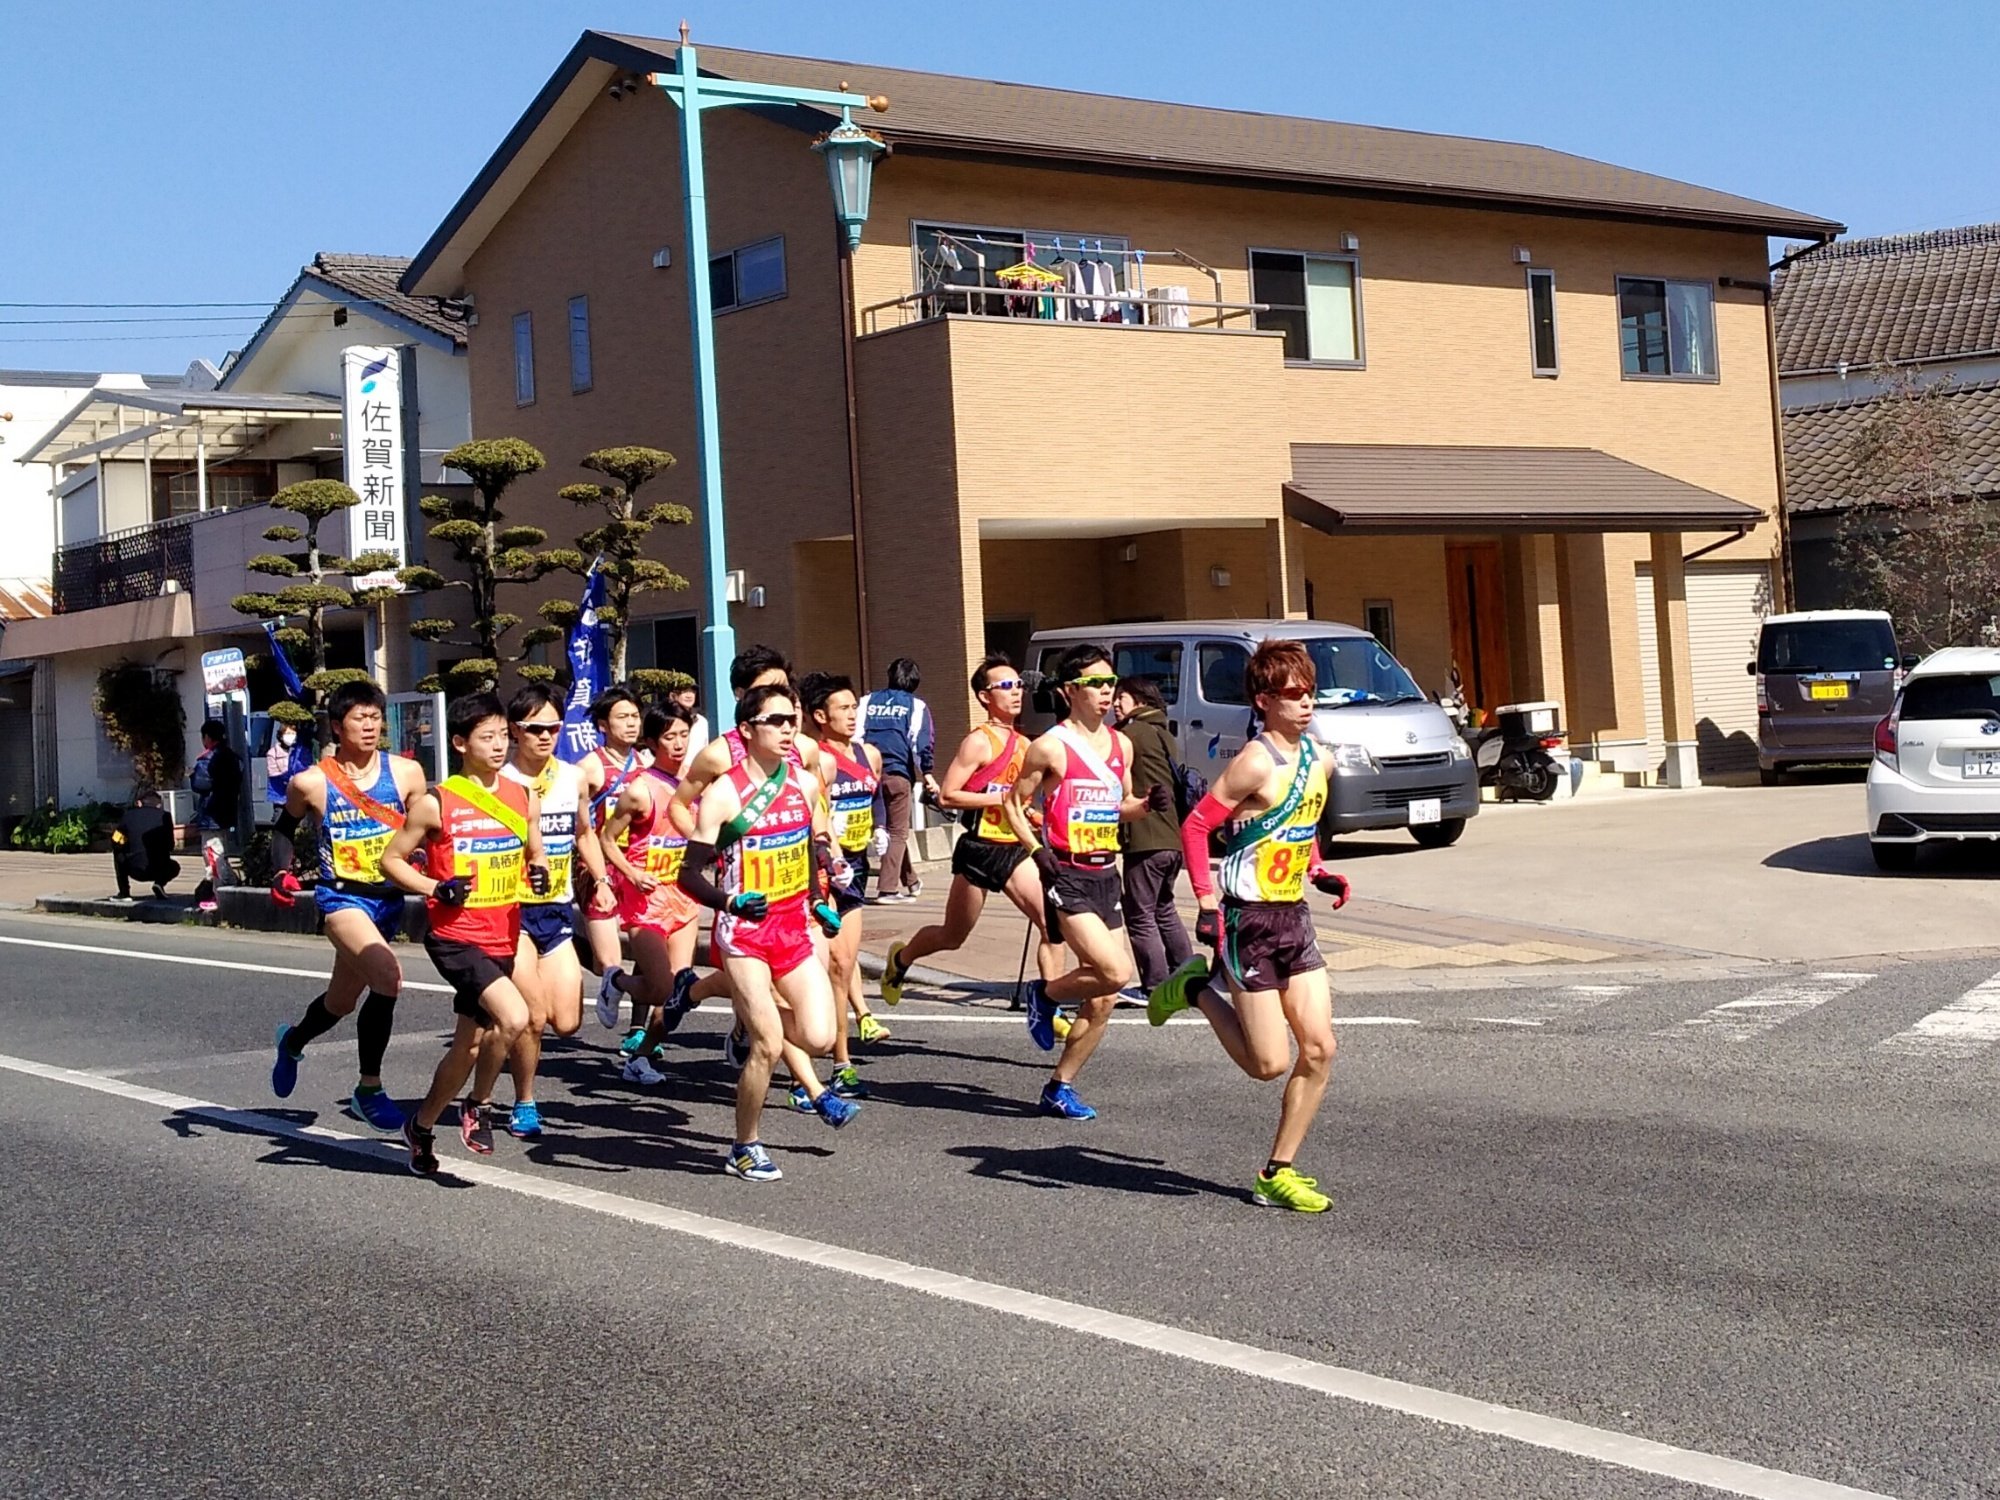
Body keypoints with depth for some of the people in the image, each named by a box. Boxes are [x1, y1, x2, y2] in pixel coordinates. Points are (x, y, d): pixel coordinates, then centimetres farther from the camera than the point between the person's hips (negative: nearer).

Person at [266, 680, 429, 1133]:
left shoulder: (405, 772, -4)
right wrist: (281, 872, -5)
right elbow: (284, 827, 11)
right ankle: (368, 1090, -10)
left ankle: (293, 1041, 56)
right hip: (341, 897, -4)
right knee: (387, 977, -28)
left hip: (389, 899, 4)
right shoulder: (311, 782, -8)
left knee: (341, 1000, 20)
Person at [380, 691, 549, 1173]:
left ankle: (421, 1125, 34)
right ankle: (476, 1106, 0)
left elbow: (535, 854, 19)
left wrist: (539, 874, -4)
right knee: (513, 1017, -24)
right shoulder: (436, 803, -8)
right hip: (455, 937, -6)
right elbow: (392, 859, 0)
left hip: (502, 938, 6)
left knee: (470, 1045, 13)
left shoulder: (524, 798, 6)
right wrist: (436, 889, -15)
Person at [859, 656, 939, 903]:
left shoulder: (868, 701, 16)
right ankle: (887, 888, -7)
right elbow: (922, 742, -5)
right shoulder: (916, 706, 5)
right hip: (898, 773, -4)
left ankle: (909, 880, 29)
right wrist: (927, 773, -7)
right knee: (898, 832, 2)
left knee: (895, 829, 19)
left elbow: (856, 735, 8)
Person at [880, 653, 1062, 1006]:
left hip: (1015, 849, 6)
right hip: (979, 850, -6)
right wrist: (1002, 797, -20)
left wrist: (1031, 811, 7)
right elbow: (947, 795, -18)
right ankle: (900, 957, 39)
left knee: (1051, 924, -10)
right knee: (952, 937, 10)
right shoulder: (979, 742, -11)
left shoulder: (1024, 745, 11)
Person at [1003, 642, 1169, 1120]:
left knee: (1103, 998, 6)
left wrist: (1150, 803, 2)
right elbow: (1012, 804, -2)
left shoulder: (1121, 745, 11)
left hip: (1106, 875, 7)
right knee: (1116, 972, -20)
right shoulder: (1051, 747, -8)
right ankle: (1044, 995, 8)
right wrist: (1036, 850, -14)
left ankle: (1060, 1088, 18)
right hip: (1068, 877, -7)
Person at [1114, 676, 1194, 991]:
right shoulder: (1163, 734, 18)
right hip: (1173, 837, 9)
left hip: (1146, 841, -9)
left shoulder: (1131, 734, -9)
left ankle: (1156, 986, -4)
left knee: (1140, 917, -4)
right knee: (1164, 910, 21)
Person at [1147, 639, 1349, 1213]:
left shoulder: (1320, 759, 8)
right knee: (1270, 1063, -4)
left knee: (1319, 1049, 2)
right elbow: (1195, 827, -16)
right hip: (1248, 921, -8)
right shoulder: (1256, 763, -17)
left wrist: (1318, 870, 10)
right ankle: (1196, 989, 22)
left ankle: (1277, 1174, 13)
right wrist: (1207, 901, -23)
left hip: (1294, 917, 8)